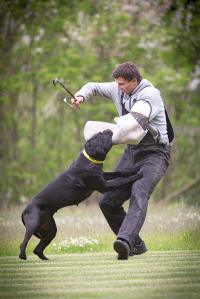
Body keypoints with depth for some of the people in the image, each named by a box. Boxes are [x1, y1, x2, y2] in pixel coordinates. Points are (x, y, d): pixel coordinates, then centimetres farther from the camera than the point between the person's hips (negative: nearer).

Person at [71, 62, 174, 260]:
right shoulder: (118, 91, 6)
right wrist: (81, 96, -3)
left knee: (139, 193, -33)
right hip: (132, 152, 8)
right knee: (107, 201, 0)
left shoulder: (150, 94, -16)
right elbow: (93, 87, 20)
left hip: (155, 154, -8)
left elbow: (133, 121, -29)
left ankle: (125, 240, -50)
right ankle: (136, 245, 10)